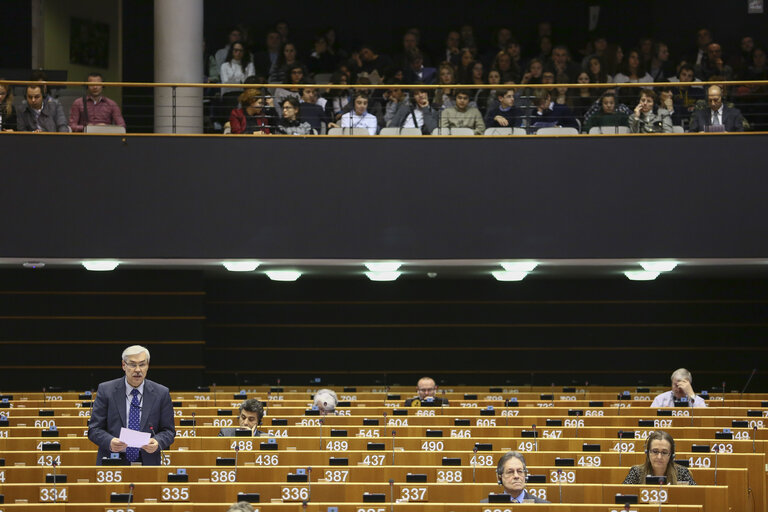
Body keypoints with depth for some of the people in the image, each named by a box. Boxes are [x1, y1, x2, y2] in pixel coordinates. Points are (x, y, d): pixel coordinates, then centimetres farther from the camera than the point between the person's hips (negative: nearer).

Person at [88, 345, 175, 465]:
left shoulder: (161, 393, 7)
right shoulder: (106, 390, 4)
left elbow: (168, 430, 9)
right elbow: (94, 429, 2)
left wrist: (158, 442, -14)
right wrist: (109, 442, -19)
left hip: (147, 464, 1)